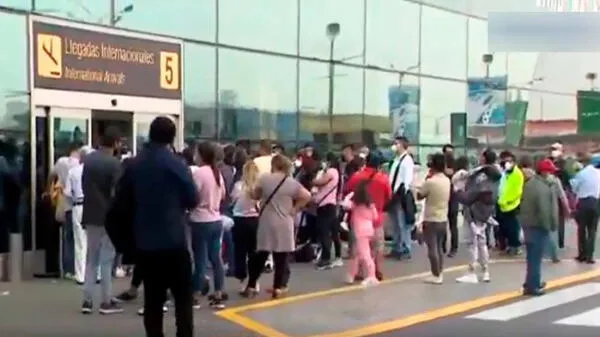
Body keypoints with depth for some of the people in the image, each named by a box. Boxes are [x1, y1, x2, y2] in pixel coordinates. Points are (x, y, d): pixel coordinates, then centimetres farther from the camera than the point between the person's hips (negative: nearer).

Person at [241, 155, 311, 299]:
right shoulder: (291, 182, -4)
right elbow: (307, 196, -8)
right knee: (282, 257, 6)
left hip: (266, 223, 1)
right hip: (284, 224, -1)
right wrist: (294, 209, -1)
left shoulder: (264, 179, -4)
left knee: (260, 256, 10)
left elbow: (256, 196, 5)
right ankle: (278, 287, 6)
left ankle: (251, 286, 14)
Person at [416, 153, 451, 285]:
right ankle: (440, 273, 20)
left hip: (431, 220, -7)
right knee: (439, 247, 16)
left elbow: (419, 196, -5)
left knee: (432, 248, 0)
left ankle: (436, 276, 2)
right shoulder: (447, 181, 3)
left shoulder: (430, 182, -18)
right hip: (443, 219, 7)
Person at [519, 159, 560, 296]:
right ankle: (532, 286, 2)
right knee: (536, 257, -3)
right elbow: (545, 210, -25)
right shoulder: (545, 188, -21)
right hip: (539, 226, -10)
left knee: (532, 256, 19)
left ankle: (533, 282, 29)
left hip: (527, 224, 10)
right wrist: (551, 225, -15)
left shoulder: (529, 183, 10)